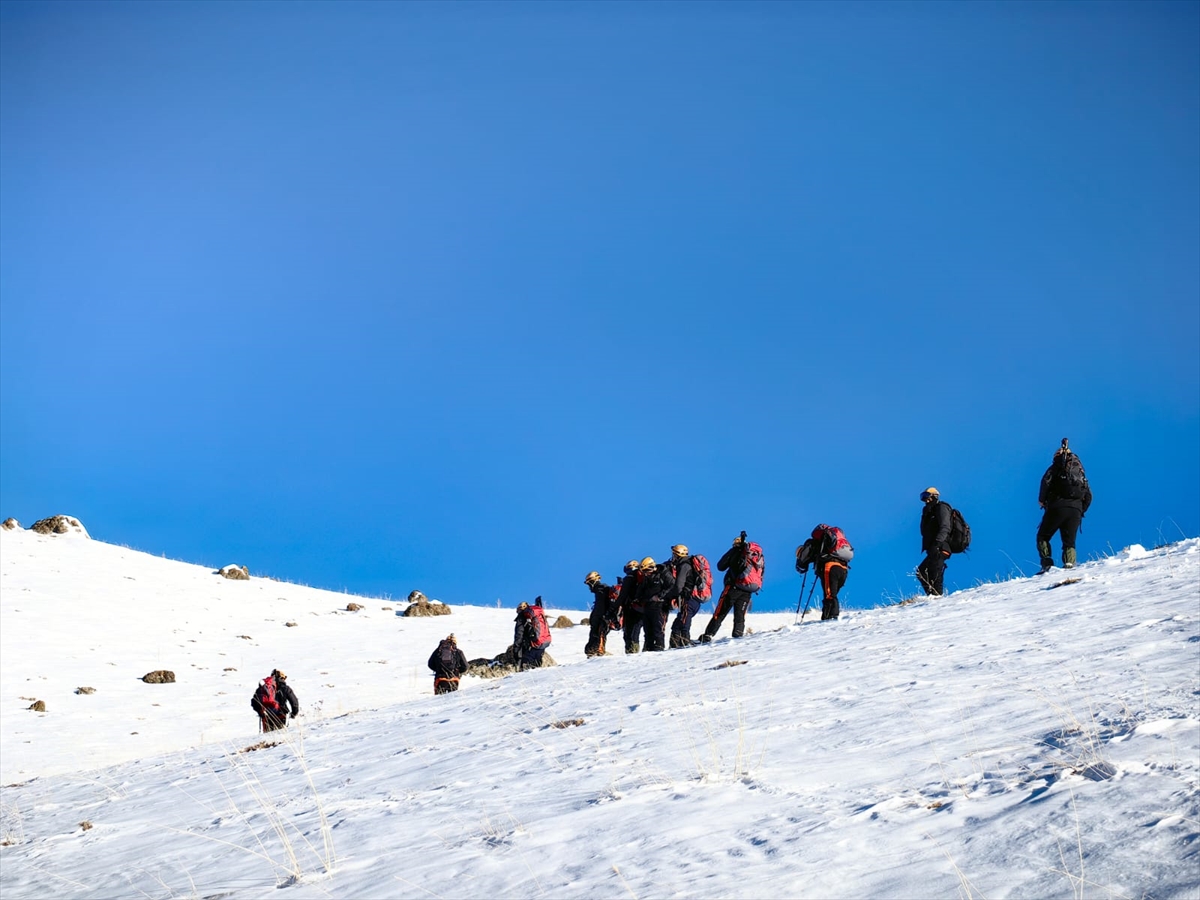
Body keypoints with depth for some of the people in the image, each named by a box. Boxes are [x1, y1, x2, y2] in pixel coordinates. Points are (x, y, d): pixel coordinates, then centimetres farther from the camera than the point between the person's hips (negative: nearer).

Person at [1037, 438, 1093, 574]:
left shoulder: (1056, 467, 12)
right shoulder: (1080, 472, 28)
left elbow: (1046, 481, -7)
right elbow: (1088, 496, 21)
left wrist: (1042, 499, 2)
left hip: (1057, 507, -4)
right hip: (1076, 510, 4)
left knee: (1043, 537, 5)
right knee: (1069, 541, 9)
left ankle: (1047, 563, -13)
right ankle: (1069, 564, -15)